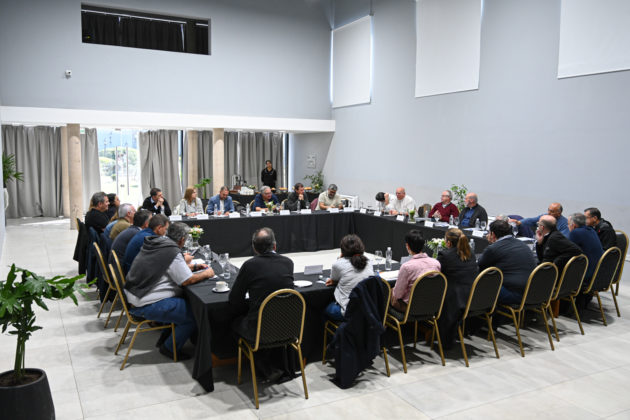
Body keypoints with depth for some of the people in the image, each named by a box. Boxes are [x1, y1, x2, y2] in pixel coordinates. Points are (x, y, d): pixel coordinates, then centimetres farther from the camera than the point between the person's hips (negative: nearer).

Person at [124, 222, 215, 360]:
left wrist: (194, 266, 23)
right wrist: (206, 273, 2)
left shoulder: (156, 242, 9)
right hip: (146, 305, -10)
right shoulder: (172, 252, -19)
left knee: (185, 298, 22)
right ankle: (170, 348, 9)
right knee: (193, 316, -8)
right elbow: (188, 280, -15)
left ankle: (165, 337, 27)